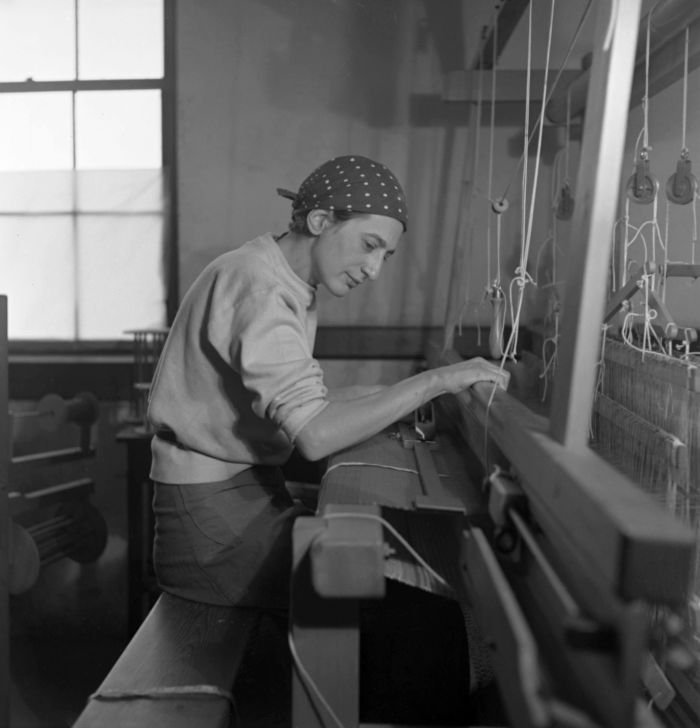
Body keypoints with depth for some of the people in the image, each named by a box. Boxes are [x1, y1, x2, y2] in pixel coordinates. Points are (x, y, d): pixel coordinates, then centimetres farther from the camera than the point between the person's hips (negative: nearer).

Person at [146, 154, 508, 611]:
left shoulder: (293, 287, 10)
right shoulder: (257, 285, -22)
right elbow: (314, 436, -30)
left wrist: (400, 397, 2)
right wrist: (433, 382, -26)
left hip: (251, 488, 9)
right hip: (211, 510, -9)